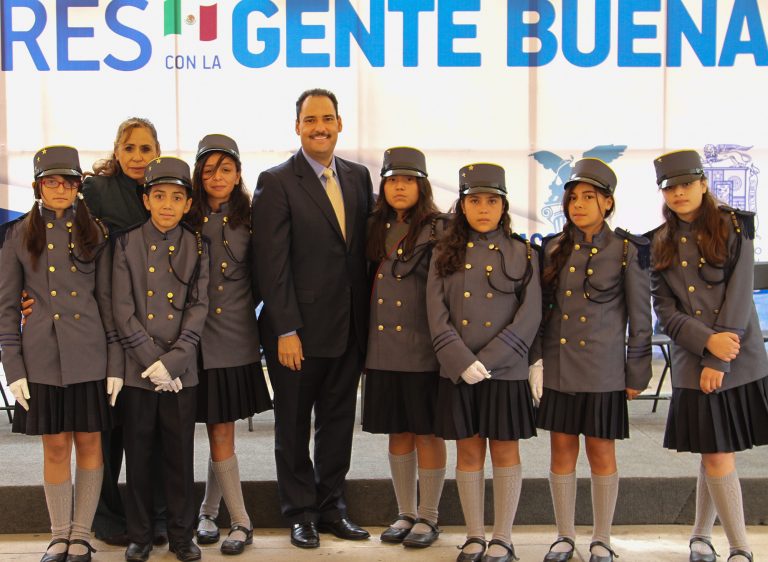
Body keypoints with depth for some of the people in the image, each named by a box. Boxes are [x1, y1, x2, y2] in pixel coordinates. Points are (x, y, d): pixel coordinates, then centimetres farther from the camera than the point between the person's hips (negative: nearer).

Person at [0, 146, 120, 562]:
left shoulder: (94, 233, 5)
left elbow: (108, 300, 4)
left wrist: (116, 362, -1)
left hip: (89, 355, 0)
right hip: (42, 356, 0)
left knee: (88, 442, 5)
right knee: (55, 446, 5)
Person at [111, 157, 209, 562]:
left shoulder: (196, 247, 3)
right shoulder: (127, 244, 0)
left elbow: (198, 309, -2)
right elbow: (123, 311, -5)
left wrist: (172, 361, -13)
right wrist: (151, 362, -12)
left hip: (181, 372, 1)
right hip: (137, 371, -1)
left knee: (180, 456, 7)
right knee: (138, 456, 8)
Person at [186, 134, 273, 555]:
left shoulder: (249, 218, 4)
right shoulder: (186, 220, 0)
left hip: (238, 339, 1)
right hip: (200, 338, -1)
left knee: (221, 433, 5)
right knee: (220, 434, 3)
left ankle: (208, 511, 22)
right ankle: (240, 521, 12)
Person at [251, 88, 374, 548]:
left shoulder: (358, 177, 8)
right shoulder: (277, 182, -8)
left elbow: (365, 248, 10)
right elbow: (272, 263, -12)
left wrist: (366, 319, 3)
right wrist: (286, 330, -16)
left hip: (349, 328, 5)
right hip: (298, 330, -4)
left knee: (339, 423, 14)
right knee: (294, 428, 9)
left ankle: (332, 507, 27)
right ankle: (301, 513, 23)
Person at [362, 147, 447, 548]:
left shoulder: (437, 230, -7)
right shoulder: (377, 229, 10)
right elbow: (370, 284, 14)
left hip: (422, 350, -5)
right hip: (384, 350, 5)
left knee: (427, 432, 4)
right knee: (398, 432, 12)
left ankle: (428, 518, 17)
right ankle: (406, 513, 24)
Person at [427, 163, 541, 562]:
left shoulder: (522, 253, 2)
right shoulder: (445, 254, 6)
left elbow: (530, 315, -6)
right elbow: (437, 314, -2)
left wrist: (488, 359, -15)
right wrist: (463, 361, -15)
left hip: (506, 370, -1)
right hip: (457, 372, 2)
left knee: (504, 451, 6)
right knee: (468, 451, 8)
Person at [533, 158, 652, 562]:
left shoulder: (626, 250, -4)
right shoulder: (554, 248, 7)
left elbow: (640, 317, -2)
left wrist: (637, 373, -2)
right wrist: (536, 360, 6)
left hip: (603, 369, -3)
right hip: (559, 366, 4)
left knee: (601, 451, 5)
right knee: (561, 449, 8)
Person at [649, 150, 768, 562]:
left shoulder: (734, 227, -1)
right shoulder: (660, 244, 6)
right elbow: (664, 309, 1)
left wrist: (717, 361, -13)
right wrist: (707, 341, -16)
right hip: (692, 362, 1)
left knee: (716, 453, 5)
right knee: (717, 453, -1)